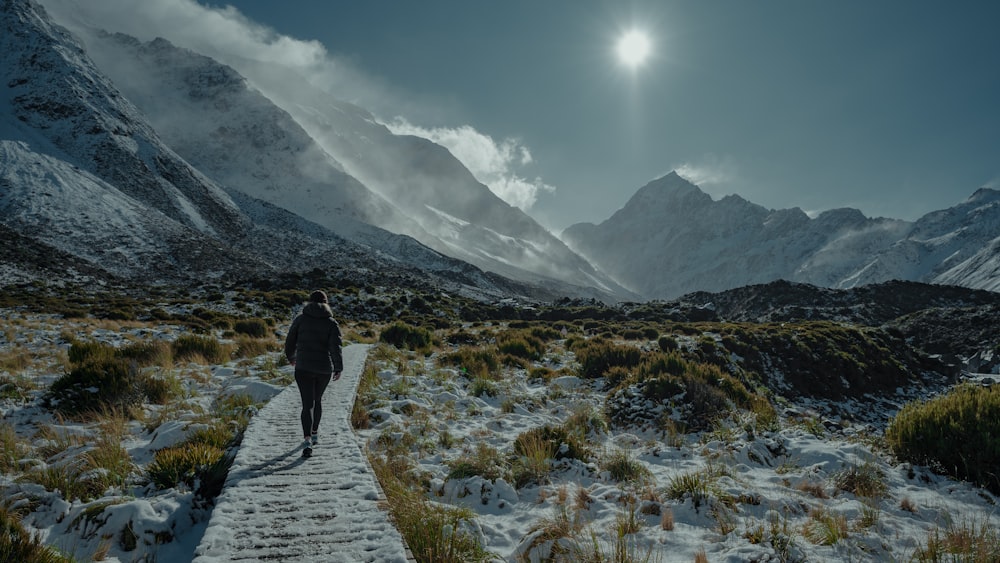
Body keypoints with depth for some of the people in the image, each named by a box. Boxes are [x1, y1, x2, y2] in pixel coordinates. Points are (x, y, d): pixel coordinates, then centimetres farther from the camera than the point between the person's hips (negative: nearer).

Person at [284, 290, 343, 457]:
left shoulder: (300, 318, 1)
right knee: (317, 400, 22)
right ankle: (313, 434, 32)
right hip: (324, 369, 1)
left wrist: (291, 357, 26)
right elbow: (335, 347, -11)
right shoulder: (331, 322, 0)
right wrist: (338, 368, -8)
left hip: (303, 368, -1)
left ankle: (308, 440, -18)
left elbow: (290, 341, 8)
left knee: (307, 404, -2)